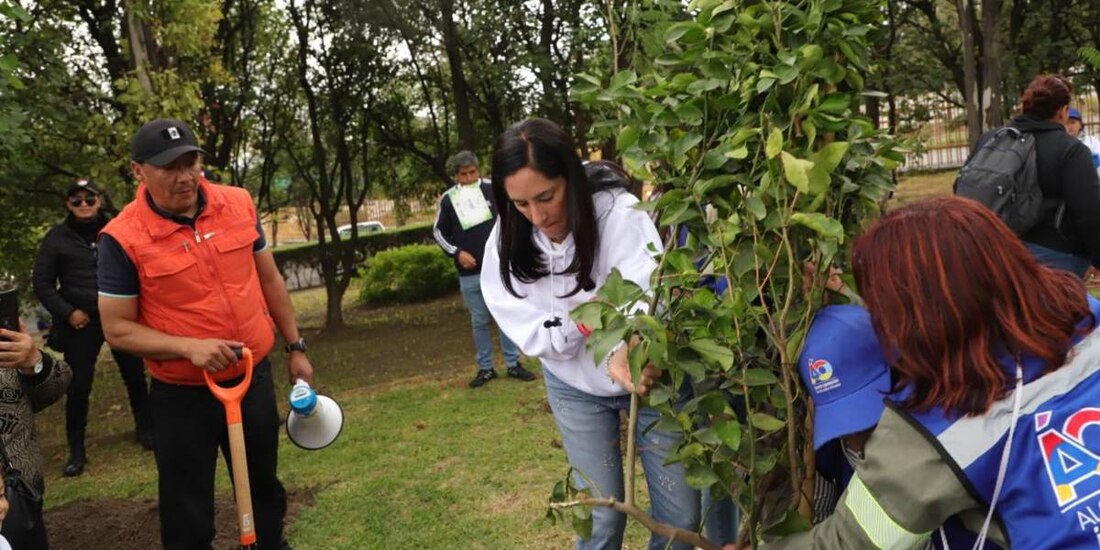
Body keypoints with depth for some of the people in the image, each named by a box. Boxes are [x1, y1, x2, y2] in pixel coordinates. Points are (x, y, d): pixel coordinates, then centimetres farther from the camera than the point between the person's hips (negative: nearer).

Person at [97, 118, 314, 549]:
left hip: (254, 378, 4)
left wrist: (295, 347, 10)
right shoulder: (122, 238, -16)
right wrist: (189, 347, -25)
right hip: (182, 397, -3)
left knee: (264, 485, 22)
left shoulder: (238, 204, -4)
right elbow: (117, 329, -11)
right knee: (188, 514, 10)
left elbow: (269, 279, 8)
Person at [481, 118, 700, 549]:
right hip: (576, 388, 2)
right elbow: (530, 332, -17)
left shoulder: (617, 212, -26)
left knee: (681, 514, 5)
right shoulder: (508, 243, -15)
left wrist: (628, 348, -62)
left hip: (645, 374, -1)